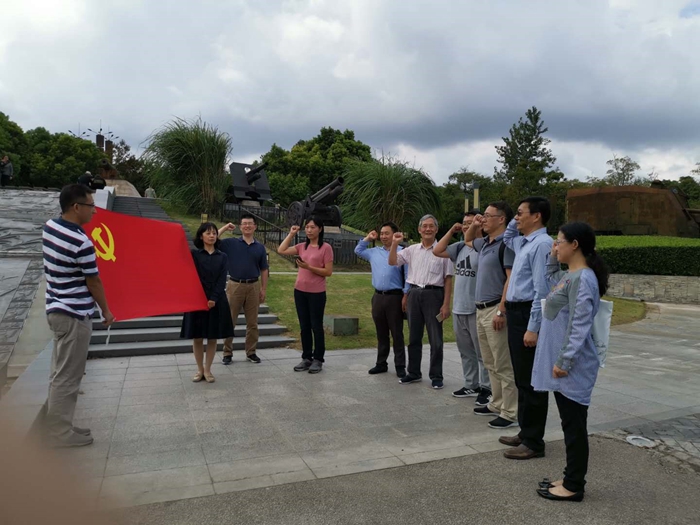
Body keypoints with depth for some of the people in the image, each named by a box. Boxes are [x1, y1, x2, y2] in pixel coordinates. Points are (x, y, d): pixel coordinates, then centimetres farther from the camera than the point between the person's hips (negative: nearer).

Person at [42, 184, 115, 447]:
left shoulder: (50, 227, 2)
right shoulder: (82, 243, -23)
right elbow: (93, 282, -13)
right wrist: (106, 310, -1)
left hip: (56, 309, 9)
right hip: (74, 315, -9)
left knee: (60, 373, 17)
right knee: (68, 377, 1)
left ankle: (57, 425, 27)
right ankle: (60, 433, 11)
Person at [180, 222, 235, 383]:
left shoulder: (222, 257, 6)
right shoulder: (194, 254, 2)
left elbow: (222, 280, -2)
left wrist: (213, 299, -13)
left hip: (217, 301, 1)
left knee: (213, 338, 5)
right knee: (197, 337, 4)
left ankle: (208, 370, 16)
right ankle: (200, 370, 18)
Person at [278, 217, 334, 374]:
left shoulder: (326, 247, -7)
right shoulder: (302, 246, 9)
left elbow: (328, 272, -10)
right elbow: (281, 251, 3)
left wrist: (309, 267, -18)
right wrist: (291, 234, 5)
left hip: (317, 293, -5)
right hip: (300, 291, 5)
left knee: (316, 326, 4)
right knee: (304, 326, 12)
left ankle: (318, 360, 16)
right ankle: (306, 358, 22)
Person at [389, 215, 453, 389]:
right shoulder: (412, 250, 10)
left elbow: (448, 279, -4)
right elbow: (392, 262, 7)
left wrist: (446, 304, -9)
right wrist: (395, 243, -6)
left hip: (433, 294, -4)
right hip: (414, 293, 4)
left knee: (435, 338, 2)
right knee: (414, 336, 13)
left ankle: (436, 376, 13)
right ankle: (414, 372, 25)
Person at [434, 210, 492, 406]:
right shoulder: (460, 247, 9)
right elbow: (437, 251, 11)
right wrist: (451, 231, 9)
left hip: (477, 310, -8)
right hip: (458, 309, 8)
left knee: (482, 353, 3)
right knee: (466, 352, 17)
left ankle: (486, 389, 13)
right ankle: (471, 385, 28)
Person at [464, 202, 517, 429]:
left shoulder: (506, 243, -13)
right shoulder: (485, 242, 13)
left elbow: (511, 279, -19)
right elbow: (468, 240, 36)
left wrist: (501, 311, -23)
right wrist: (473, 225, 15)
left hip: (495, 309, -9)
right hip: (481, 309, 9)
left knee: (503, 365, -3)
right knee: (490, 364, 16)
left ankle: (511, 413, 5)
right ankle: (497, 404, 27)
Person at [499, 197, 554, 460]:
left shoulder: (542, 244, -15)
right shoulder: (523, 242, 14)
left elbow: (541, 290, -21)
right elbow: (507, 238, 40)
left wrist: (533, 328, -23)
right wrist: (515, 221, 22)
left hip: (527, 315, -10)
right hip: (515, 313, 10)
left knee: (531, 381, -1)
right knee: (522, 379, 16)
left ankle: (533, 442, 10)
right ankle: (525, 432, 28)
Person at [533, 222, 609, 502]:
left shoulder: (583, 278, -18)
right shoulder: (569, 276, 10)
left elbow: (579, 326, -22)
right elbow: (550, 283, 34)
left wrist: (564, 362, -22)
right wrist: (552, 259, 19)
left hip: (571, 368, -10)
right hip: (560, 363, 10)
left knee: (574, 425, 2)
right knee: (569, 424, 16)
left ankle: (574, 486, 13)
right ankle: (571, 478, 28)